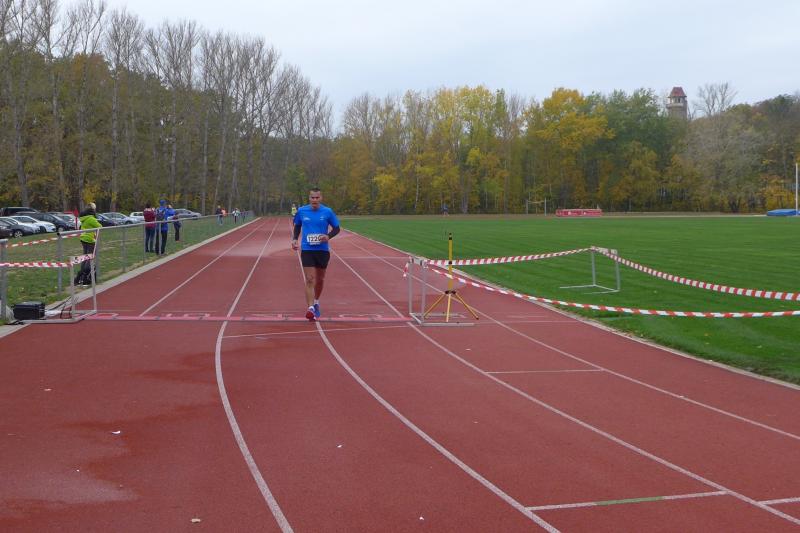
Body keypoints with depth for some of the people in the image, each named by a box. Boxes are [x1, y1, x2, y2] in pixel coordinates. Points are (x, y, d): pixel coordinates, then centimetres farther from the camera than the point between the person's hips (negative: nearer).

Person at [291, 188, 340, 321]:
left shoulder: (327, 212, -4)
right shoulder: (301, 211, 0)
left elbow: (337, 228, 3)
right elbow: (297, 226, 17)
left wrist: (328, 236, -15)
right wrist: (295, 239, 1)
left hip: (323, 250, 1)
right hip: (307, 250, -1)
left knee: (320, 279, 15)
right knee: (310, 279, -12)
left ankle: (316, 302, 39)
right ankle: (310, 308, -16)